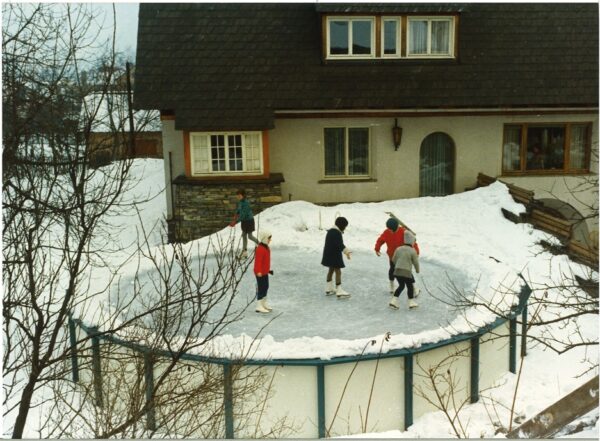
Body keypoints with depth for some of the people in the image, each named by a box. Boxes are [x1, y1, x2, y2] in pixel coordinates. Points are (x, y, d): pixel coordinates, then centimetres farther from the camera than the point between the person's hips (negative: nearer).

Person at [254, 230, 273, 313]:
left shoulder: (266, 247, 10)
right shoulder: (260, 249, -23)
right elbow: (258, 261, -26)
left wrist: (269, 269, 25)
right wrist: (259, 272, -28)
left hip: (265, 272, 10)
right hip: (261, 273, -10)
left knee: (266, 287, 18)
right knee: (261, 288, -6)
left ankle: (264, 304, 31)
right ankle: (258, 306, 0)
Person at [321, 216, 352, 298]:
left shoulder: (331, 231, 11)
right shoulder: (337, 233, -20)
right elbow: (340, 245, -27)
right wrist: (346, 251, -28)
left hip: (329, 254, 10)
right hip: (334, 255, -10)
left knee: (331, 270, 20)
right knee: (338, 271, -7)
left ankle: (329, 289, 30)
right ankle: (339, 292, -8)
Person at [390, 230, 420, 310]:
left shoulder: (398, 249, 6)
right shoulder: (413, 251, -7)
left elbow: (394, 260, 14)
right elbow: (415, 262, -2)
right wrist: (417, 270, 18)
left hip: (397, 271, 5)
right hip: (406, 272, -5)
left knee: (401, 286, 22)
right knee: (410, 286, 15)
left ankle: (393, 301, 13)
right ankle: (411, 302, 21)